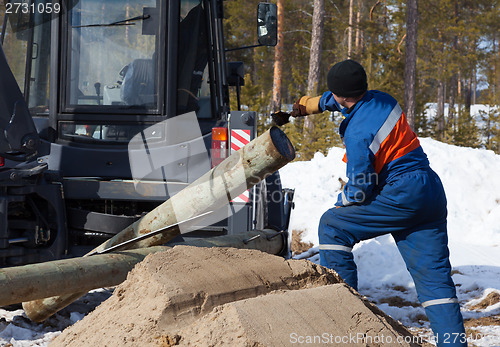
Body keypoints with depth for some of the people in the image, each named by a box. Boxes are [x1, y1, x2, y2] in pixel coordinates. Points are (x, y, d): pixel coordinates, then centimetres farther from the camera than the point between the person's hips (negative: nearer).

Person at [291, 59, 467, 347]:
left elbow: (361, 188, -11)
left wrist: (342, 203, 9)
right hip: (432, 192, 9)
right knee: (434, 276, 8)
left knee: (332, 225, 3)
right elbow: (343, 100, 32)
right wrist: (309, 105, 40)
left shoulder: (358, 133, -16)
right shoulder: (383, 100, 8)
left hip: (401, 195, -9)